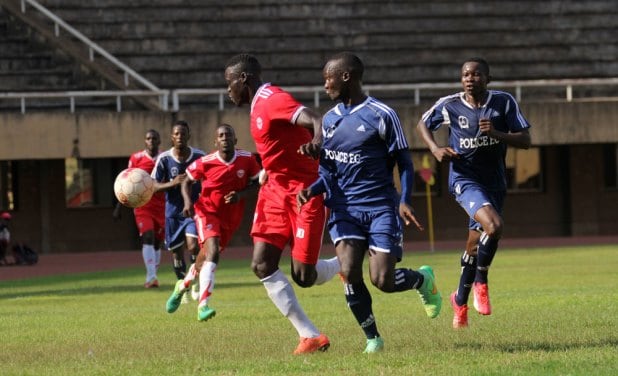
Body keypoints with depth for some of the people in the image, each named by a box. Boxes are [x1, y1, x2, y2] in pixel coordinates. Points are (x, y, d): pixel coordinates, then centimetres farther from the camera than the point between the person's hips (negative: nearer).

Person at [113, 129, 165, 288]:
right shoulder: (136, 158, 1)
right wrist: (118, 207, 5)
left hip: (161, 207, 2)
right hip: (142, 207, -2)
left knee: (157, 243, 6)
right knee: (148, 238, -17)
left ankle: (151, 277, 18)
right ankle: (152, 277, -24)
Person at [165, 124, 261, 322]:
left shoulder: (247, 159, -11)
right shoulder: (205, 163, -16)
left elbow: (256, 182, 1)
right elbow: (187, 181, 0)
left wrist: (240, 195, -18)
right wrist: (188, 201, -18)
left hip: (231, 216, 4)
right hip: (208, 211, -4)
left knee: (207, 256, 16)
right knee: (213, 252, -25)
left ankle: (183, 285, 46)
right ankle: (203, 305, -28)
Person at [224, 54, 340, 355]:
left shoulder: (272, 99, -16)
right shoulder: (259, 106, 13)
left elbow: (314, 121, -32)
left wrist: (316, 142, -52)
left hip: (304, 191, -9)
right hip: (277, 191, 9)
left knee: (303, 276, -9)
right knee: (262, 265, -7)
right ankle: (309, 336, -3)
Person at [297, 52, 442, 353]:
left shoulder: (382, 115, -6)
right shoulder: (330, 119, 12)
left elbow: (404, 164, -3)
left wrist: (404, 201, -17)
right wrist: (312, 190, -2)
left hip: (381, 207, -4)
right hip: (344, 207, 4)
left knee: (382, 280, -11)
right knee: (349, 272, -16)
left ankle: (423, 278, 24)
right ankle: (372, 338, 1)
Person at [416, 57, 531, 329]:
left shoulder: (504, 102, -5)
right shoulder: (449, 105, -7)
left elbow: (525, 141, -7)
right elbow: (423, 124, 12)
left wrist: (497, 134, -24)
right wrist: (435, 149, -6)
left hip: (494, 182, 3)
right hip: (464, 179, -3)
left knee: (475, 243, 12)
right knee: (494, 226, -28)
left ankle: (460, 300, 34)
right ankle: (480, 283, -6)